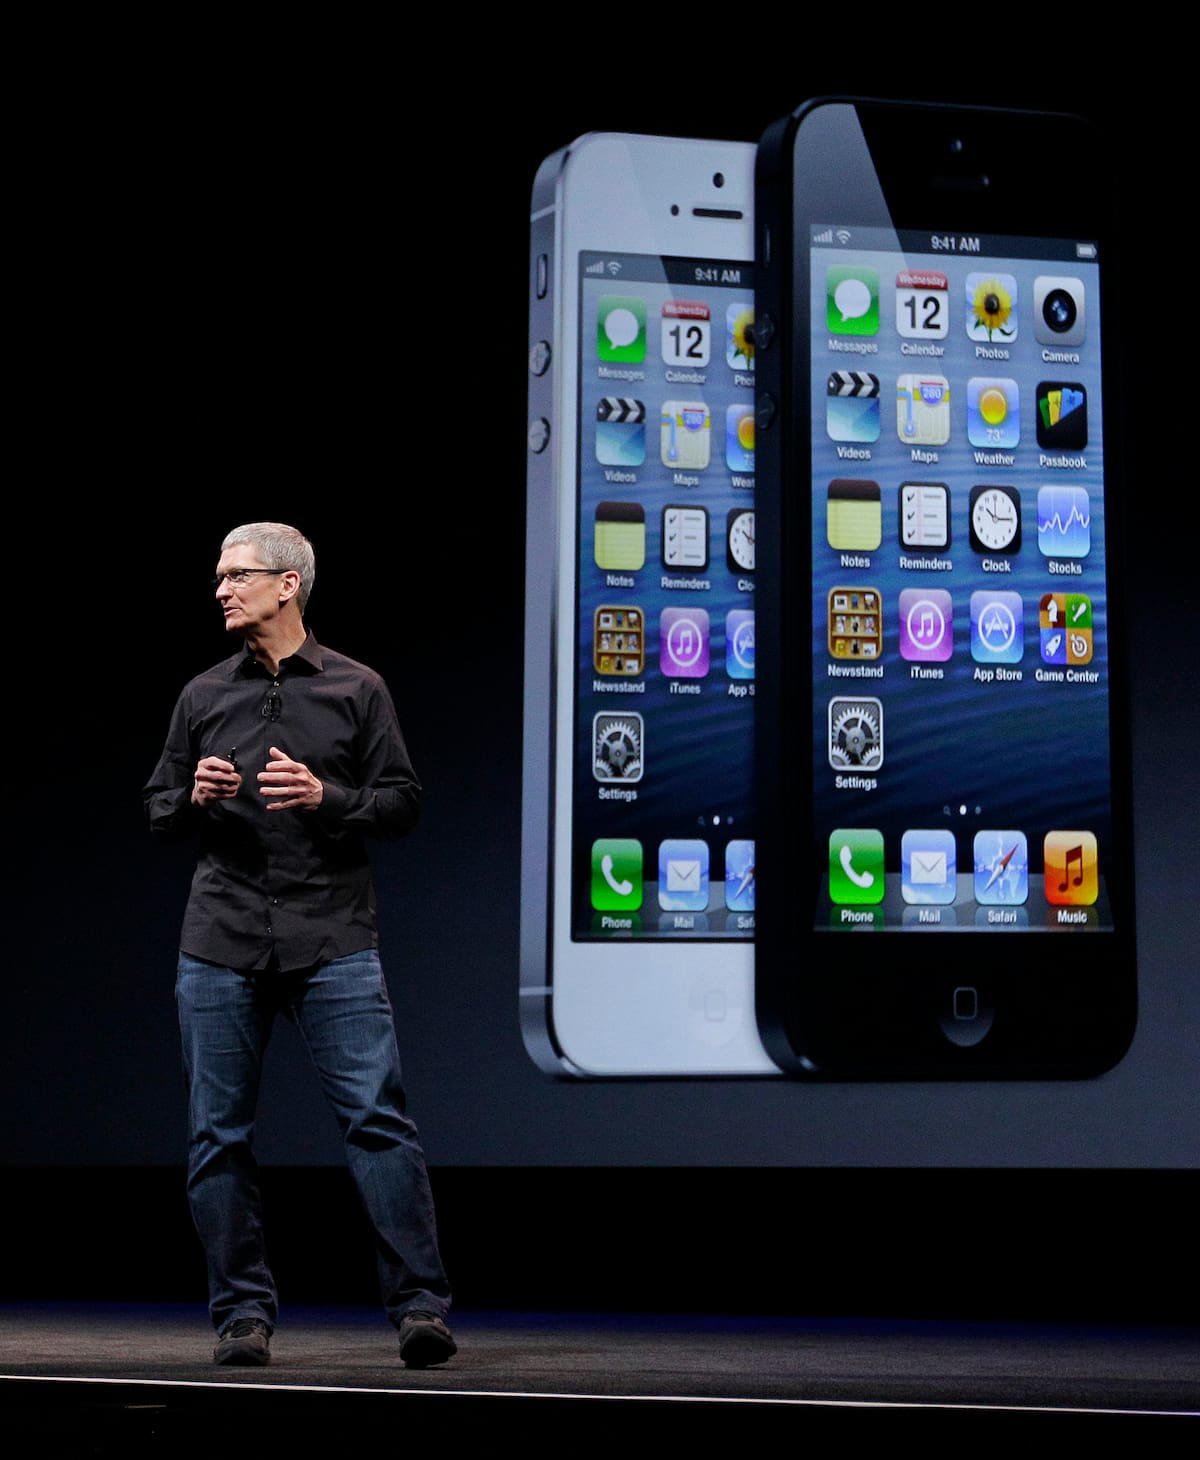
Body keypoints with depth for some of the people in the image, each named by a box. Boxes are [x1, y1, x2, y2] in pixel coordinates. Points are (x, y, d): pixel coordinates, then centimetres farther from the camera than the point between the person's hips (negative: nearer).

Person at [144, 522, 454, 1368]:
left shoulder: (357, 690, 5)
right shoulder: (203, 697, 13)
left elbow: (403, 804, 4)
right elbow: (159, 811, 17)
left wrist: (326, 798, -13)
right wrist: (196, 797, -5)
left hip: (333, 942, -3)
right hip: (221, 945, 3)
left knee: (379, 1118, -9)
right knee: (219, 1135, 4)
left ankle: (421, 1307, -5)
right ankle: (244, 1315, 14)